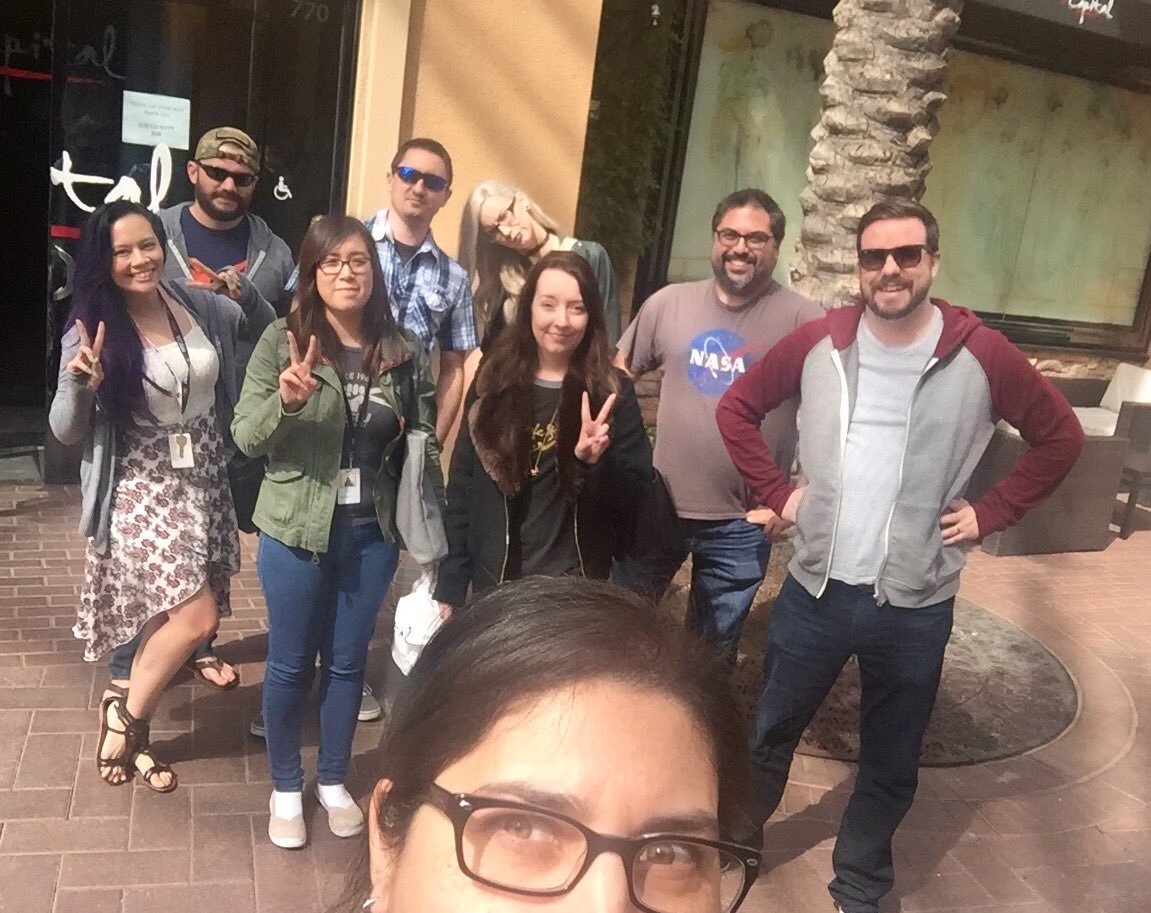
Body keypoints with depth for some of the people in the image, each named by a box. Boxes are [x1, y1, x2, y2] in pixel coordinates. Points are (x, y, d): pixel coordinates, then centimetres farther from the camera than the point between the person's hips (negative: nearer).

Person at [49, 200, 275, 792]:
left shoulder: (200, 306, -1)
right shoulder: (92, 329, -12)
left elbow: (267, 333, 14)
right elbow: (66, 432, -9)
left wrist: (249, 295, -7)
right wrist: (81, 382, -29)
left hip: (205, 481, 5)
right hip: (143, 491, -5)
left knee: (166, 613, 13)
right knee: (195, 616, -11)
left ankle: (132, 731, 32)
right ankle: (124, 712, 16)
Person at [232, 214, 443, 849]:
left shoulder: (403, 350, -1)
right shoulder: (283, 340, -9)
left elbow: (422, 442, 7)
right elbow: (246, 439, -8)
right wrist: (286, 401, -28)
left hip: (373, 532, 2)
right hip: (297, 531, -2)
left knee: (347, 662, 17)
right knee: (290, 665, 12)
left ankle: (333, 781, 37)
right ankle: (285, 788, 33)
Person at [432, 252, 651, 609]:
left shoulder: (612, 392, -5)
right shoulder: (493, 380, -1)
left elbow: (636, 495, -5)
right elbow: (461, 488, 1)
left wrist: (596, 461, -25)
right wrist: (449, 587, -1)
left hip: (577, 587, -1)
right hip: (494, 581, 2)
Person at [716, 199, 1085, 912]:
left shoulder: (982, 356, -8)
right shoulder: (818, 343, -4)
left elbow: (1062, 436, 4)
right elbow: (738, 407, 7)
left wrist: (990, 513, -3)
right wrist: (776, 492, 0)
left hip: (916, 607, -1)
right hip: (815, 591, 1)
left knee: (891, 768, 17)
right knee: (768, 738, 18)